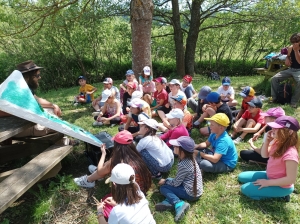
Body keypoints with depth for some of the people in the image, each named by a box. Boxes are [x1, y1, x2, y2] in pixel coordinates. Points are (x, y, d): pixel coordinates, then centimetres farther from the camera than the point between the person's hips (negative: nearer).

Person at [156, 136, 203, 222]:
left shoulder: (183, 165, -26)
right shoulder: (190, 159, 0)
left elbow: (176, 183, -15)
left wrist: (165, 181, 1)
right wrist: (167, 180, 6)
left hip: (191, 194, -9)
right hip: (196, 190, 9)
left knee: (163, 187, -4)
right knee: (169, 181, 13)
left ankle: (179, 204, -17)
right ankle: (169, 201, -3)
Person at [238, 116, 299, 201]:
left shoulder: (290, 154, -33)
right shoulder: (278, 143, -8)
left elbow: (291, 179, -29)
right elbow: (264, 155, 7)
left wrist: (267, 182, -22)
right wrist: (267, 141, -12)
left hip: (281, 186, -8)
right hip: (270, 176, 9)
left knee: (245, 189, -14)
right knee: (241, 177, 11)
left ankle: (280, 194, 1)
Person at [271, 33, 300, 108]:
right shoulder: (290, 48, 3)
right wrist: (287, 59, 0)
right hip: (290, 69, 5)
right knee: (274, 78, -14)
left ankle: (294, 102, -22)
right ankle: (274, 98, -3)